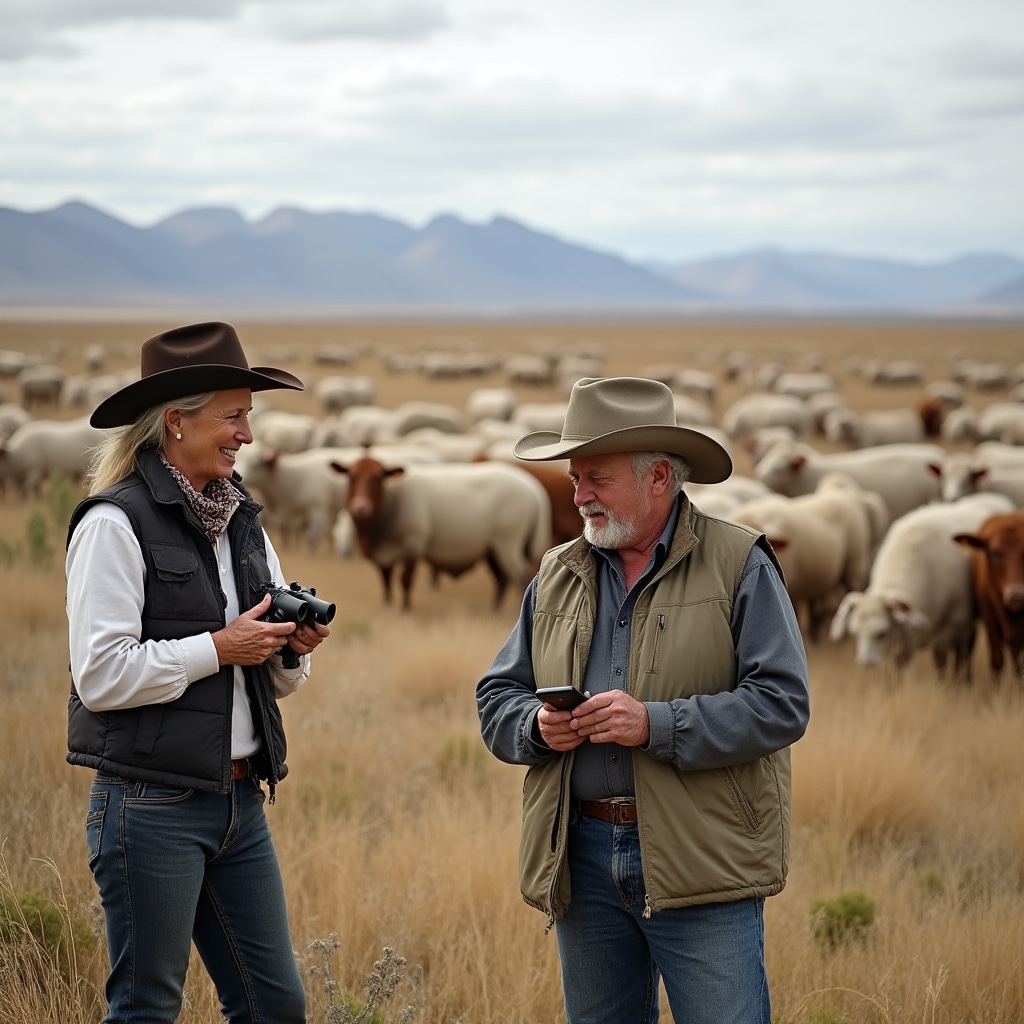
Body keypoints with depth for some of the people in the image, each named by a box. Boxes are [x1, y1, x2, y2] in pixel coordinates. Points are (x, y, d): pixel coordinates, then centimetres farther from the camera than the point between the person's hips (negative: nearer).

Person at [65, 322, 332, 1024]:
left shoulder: (243, 524, 14)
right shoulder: (115, 524, -10)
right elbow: (100, 674, -18)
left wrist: (294, 648, -2)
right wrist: (217, 649, -14)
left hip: (241, 801, 7)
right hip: (153, 805, -7)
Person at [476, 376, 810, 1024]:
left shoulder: (740, 565, -3)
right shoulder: (557, 576, 13)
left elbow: (783, 703, -12)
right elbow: (497, 698, 16)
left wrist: (657, 725, -20)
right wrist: (537, 727, -7)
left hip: (700, 866, -5)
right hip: (582, 858, 5)